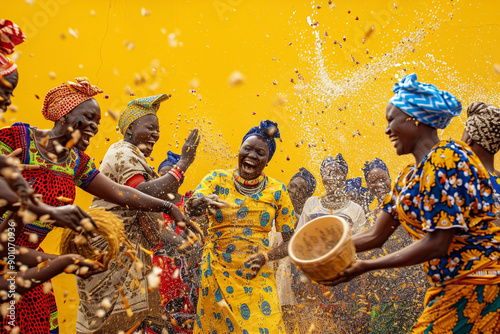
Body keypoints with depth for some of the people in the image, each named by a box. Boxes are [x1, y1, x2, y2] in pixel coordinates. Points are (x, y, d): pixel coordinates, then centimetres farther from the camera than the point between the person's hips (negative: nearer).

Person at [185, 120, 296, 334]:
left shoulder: (277, 191, 2)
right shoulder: (217, 179, 1)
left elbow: (290, 241, 5)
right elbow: (189, 208, -16)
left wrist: (267, 256, -14)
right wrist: (201, 201, -39)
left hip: (256, 279, 0)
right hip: (216, 275, 0)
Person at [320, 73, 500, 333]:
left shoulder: (446, 157, -16)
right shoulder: (408, 177, 12)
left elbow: (437, 244, -21)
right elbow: (376, 235, 15)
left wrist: (364, 267, -20)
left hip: (478, 284, -8)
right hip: (447, 287, 8)